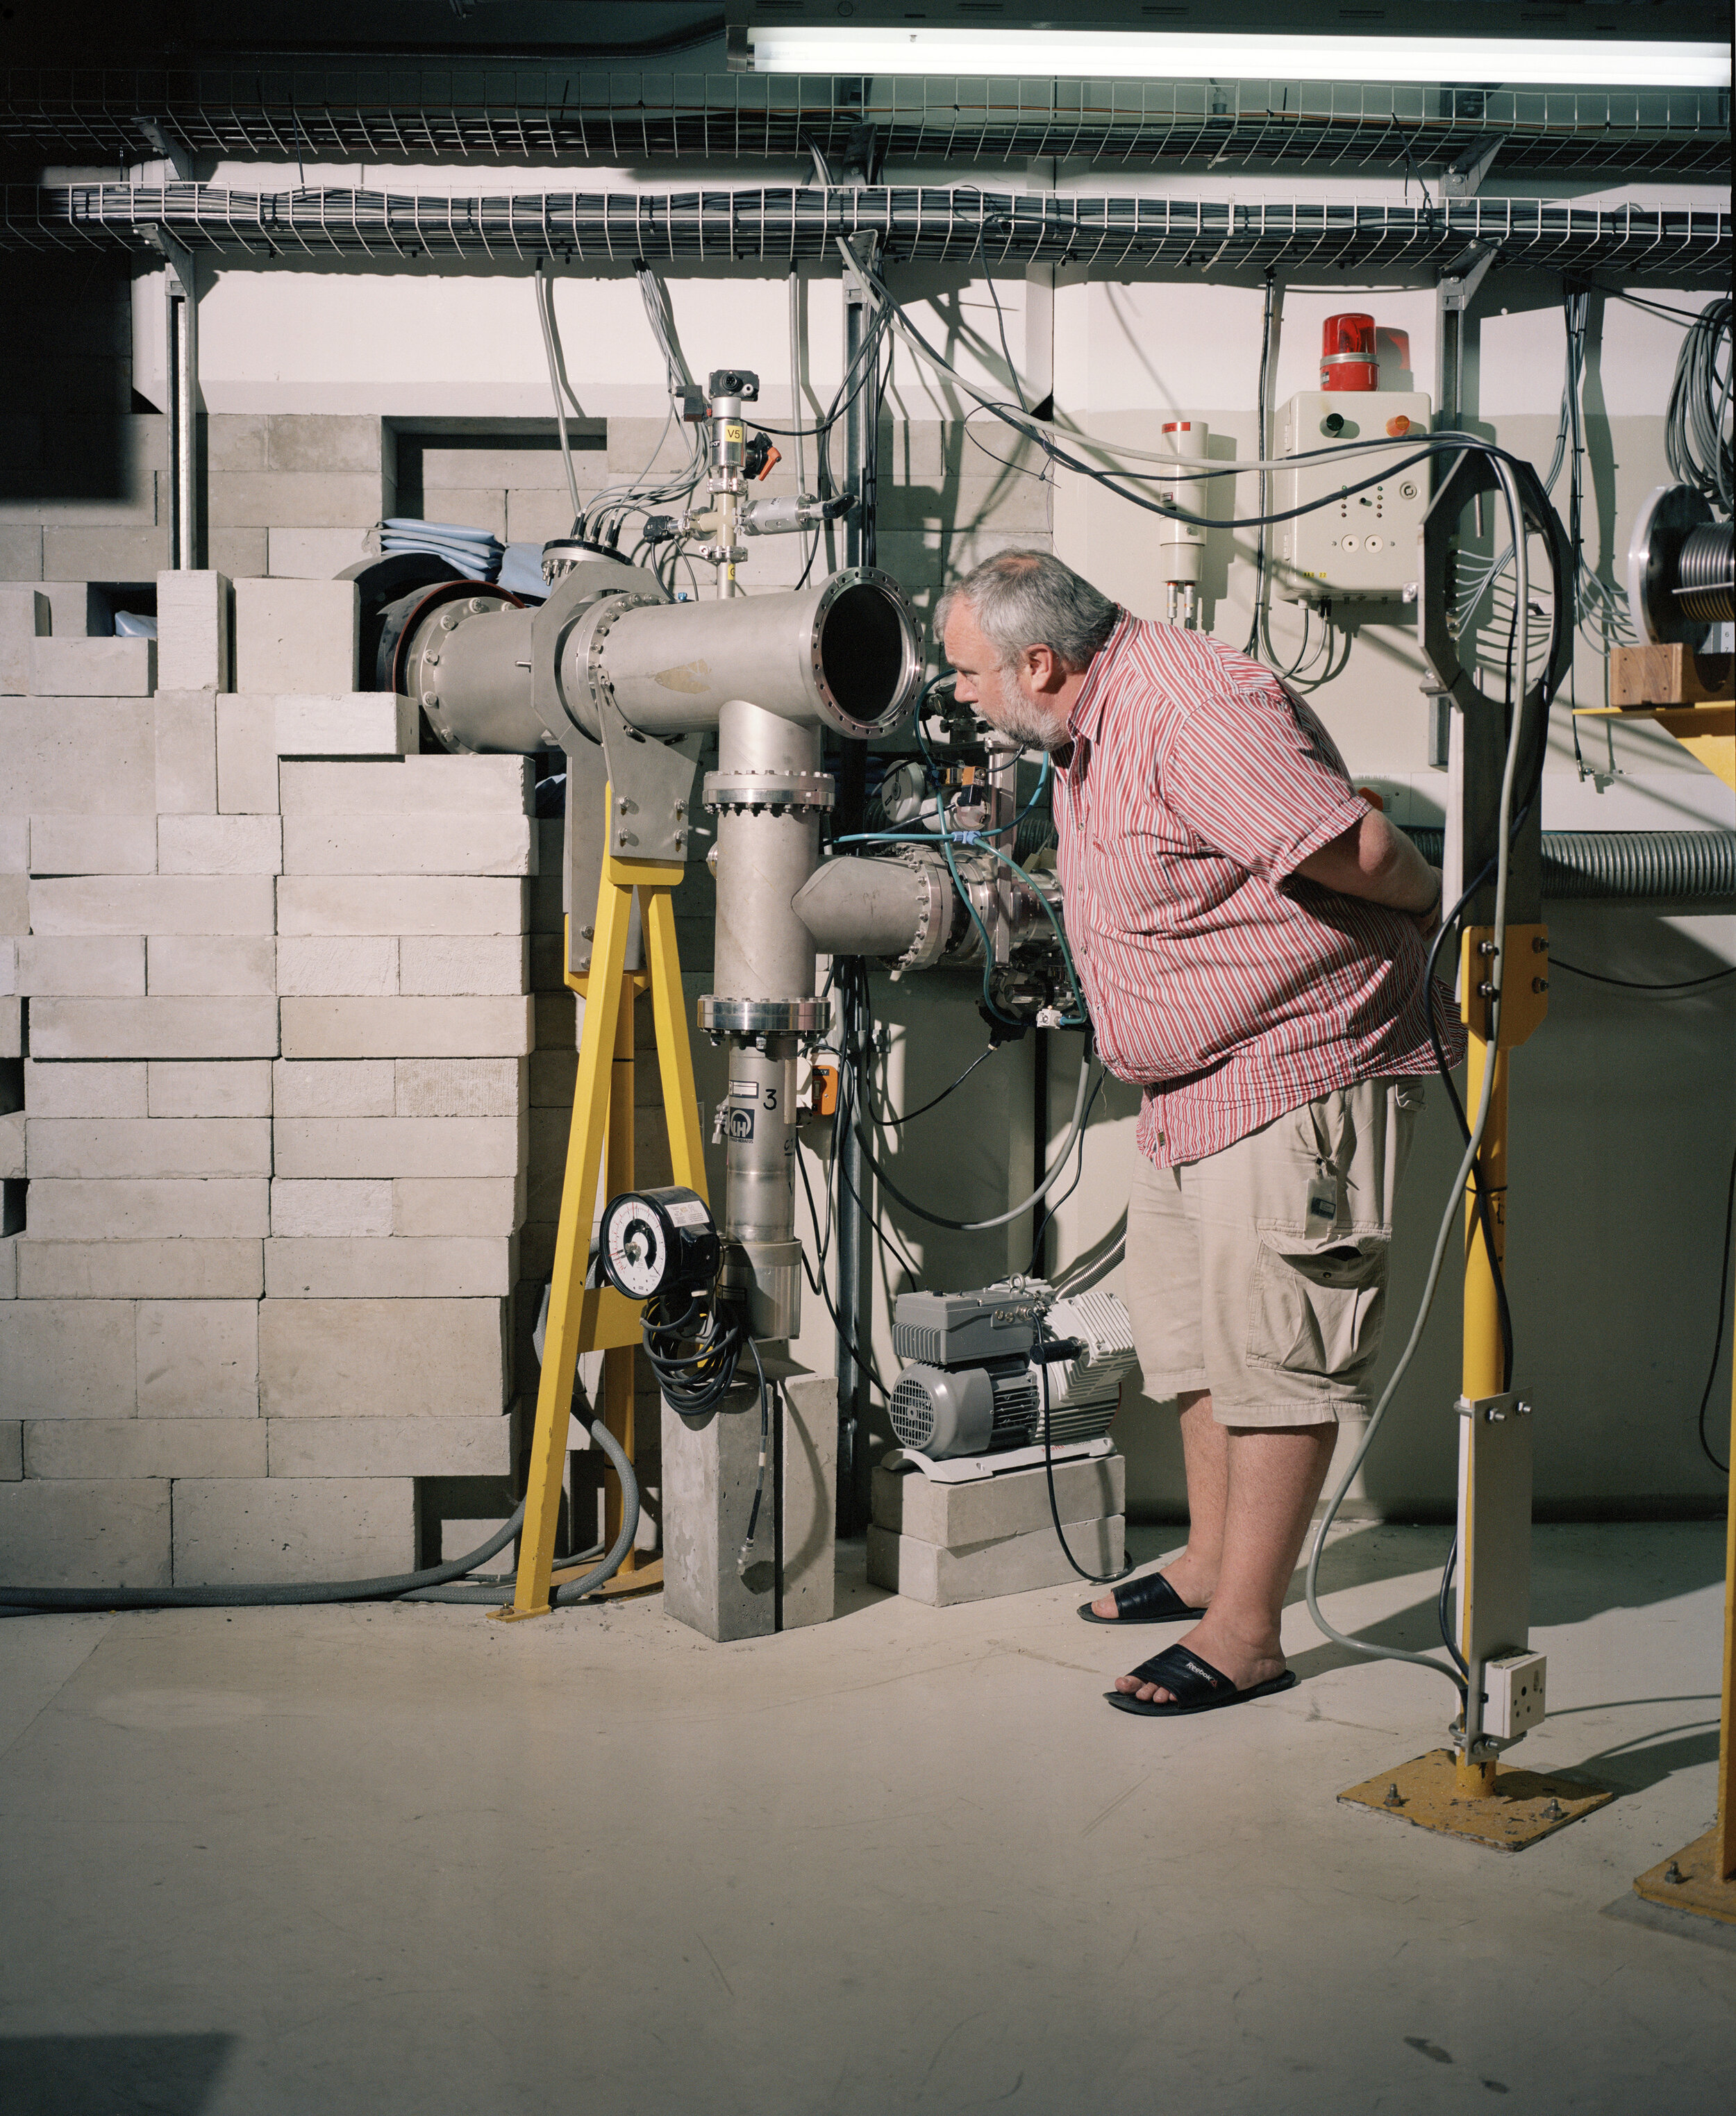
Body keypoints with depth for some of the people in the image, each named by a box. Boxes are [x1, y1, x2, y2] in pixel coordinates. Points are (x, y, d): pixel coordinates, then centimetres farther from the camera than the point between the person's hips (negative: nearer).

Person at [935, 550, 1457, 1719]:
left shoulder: (1200, 711, -24)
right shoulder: (1086, 725, 9)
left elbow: (1364, 850, -25)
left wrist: (1432, 918, -8)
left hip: (1298, 1070, -11)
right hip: (1189, 1086, 11)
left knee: (1271, 1342, -5)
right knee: (1188, 1327, 18)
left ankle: (1246, 1631, 4)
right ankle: (1212, 1559, 34)